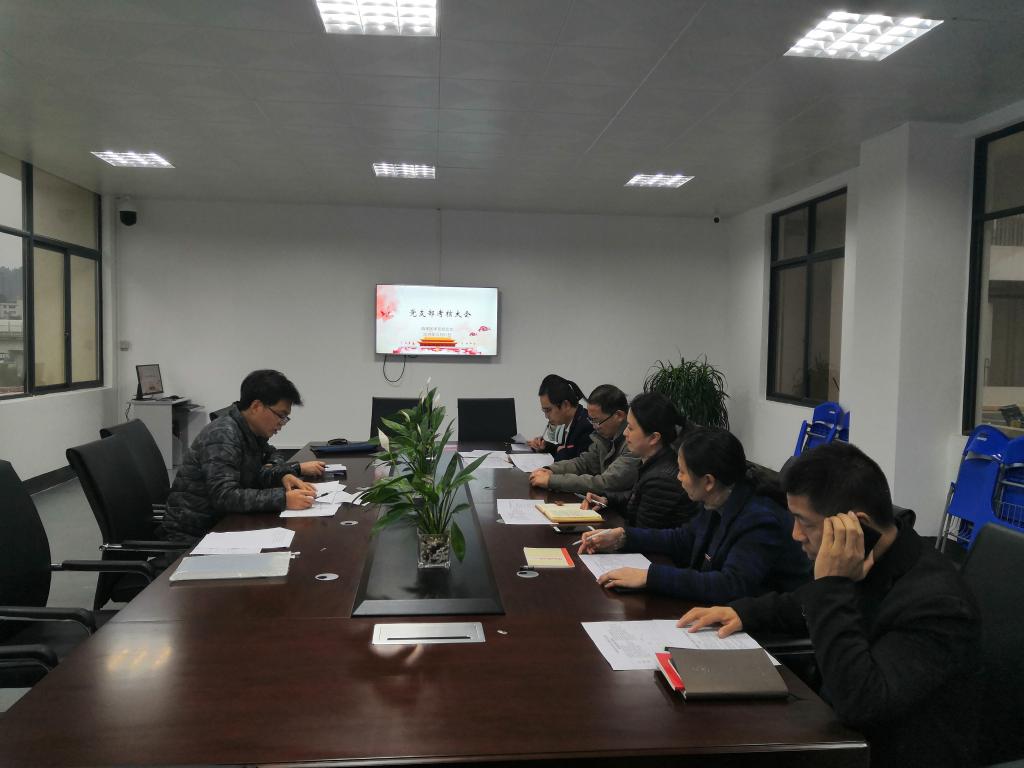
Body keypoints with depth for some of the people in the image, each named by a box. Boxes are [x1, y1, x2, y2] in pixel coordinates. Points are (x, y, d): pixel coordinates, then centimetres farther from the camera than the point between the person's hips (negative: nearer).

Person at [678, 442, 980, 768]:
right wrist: (742, 612, 2)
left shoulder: (935, 600, -26)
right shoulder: (856, 567, -4)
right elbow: (801, 606, 18)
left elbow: (860, 702, -34)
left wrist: (833, 585, -31)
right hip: (842, 732, 7)